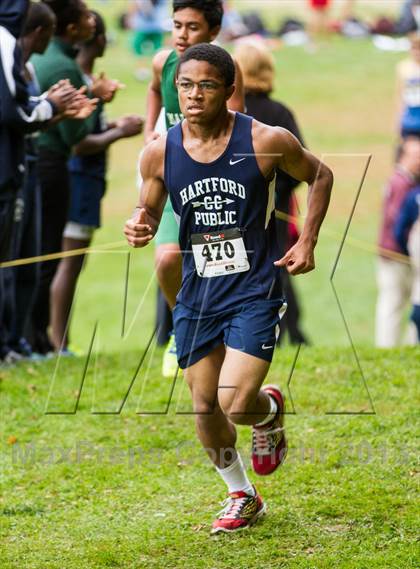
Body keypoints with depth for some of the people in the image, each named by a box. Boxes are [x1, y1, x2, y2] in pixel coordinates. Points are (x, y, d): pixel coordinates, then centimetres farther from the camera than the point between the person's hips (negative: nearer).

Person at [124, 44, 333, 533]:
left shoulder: (267, 142, -13)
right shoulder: (159, 153, -5)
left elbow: (320, 176, 6)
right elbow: (148, 212, 10)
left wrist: (307, 242, -2)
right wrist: (139, 227, -14)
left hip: (254, 291, -4)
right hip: (196, 293, 4)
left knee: (236, 405, -16)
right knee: (204, 407, 9)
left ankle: (269, 409, 23)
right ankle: (242, 497, 33)